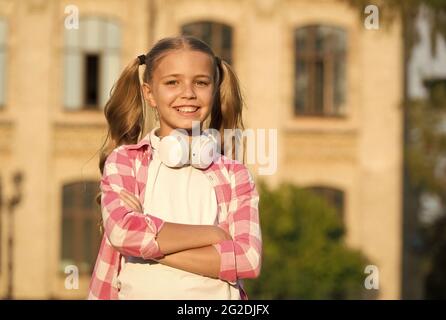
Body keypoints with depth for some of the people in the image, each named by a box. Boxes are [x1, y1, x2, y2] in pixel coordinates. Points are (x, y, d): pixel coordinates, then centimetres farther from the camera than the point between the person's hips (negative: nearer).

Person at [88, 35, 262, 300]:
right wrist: (213, 234, -11)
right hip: (139, 293, 0)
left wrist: (149, 243, -14)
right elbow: (123, 232, -16)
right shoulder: (124, 161, 0)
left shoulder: (234, 176, 3)